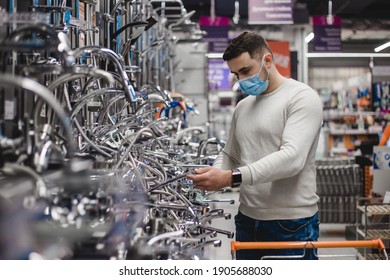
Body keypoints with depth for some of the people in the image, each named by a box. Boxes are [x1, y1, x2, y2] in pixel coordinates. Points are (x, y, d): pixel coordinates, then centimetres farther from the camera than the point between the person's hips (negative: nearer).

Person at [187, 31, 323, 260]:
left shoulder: (302, 97, -10)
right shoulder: (242, 107, 13)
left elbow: (292, 158, -23)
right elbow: (230, 155, 19)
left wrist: (232, 178, -31)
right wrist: (212, 177, -4)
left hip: (291, 223, -6)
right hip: (248, 219, 7)